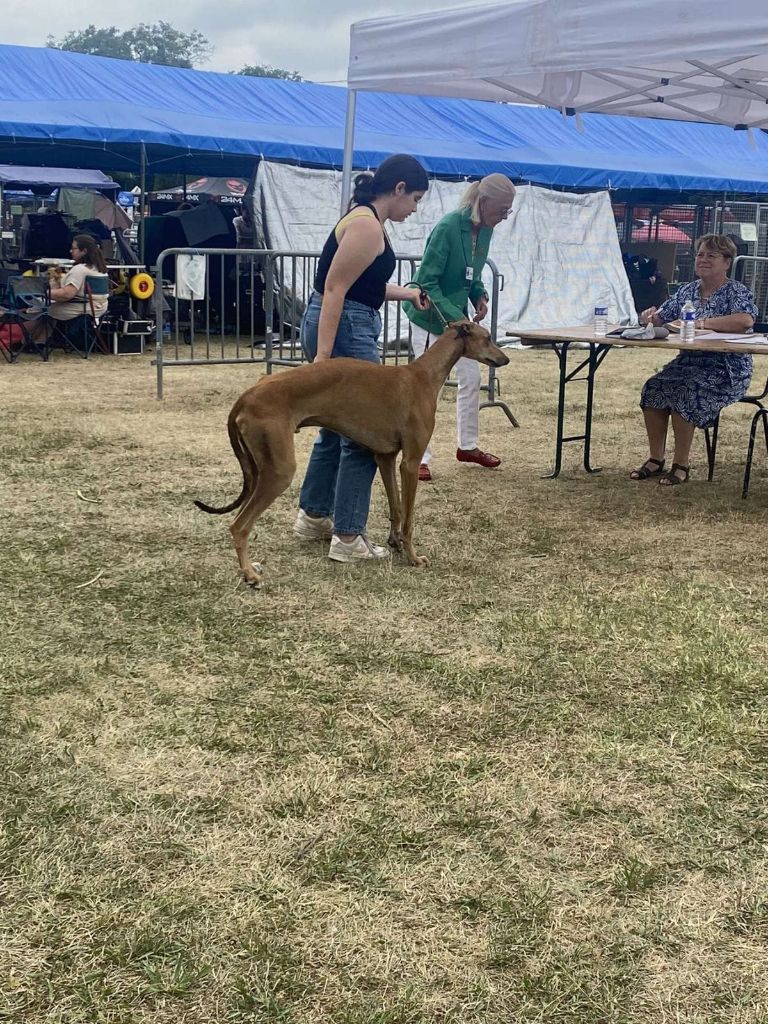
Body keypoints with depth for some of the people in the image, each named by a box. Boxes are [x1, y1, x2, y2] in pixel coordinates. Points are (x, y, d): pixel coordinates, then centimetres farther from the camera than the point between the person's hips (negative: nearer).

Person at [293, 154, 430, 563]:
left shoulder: (367, 219, 15)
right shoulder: (367, 225, -16)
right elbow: (334, 289, -22)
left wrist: (407, 293, 30)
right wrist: (323, 355, -25)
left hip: (344, 327, 11)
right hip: (343, 332, -11)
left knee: (339, 427, 20)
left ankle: (313, 516, 32)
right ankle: (347, 539, 1)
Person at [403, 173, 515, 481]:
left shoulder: (485, 230, -2)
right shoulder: (448, 226, -26)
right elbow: (427, 282, -24)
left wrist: (480, 297, -5)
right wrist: (455, 318, -29)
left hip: (457, 316, 8)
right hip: (428, 316, -8)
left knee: (472, 378, 10)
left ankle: (468, 446, 25)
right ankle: (420, 458, 3)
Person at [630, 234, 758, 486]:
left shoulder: (737, 292, -6)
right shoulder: (687, 291, 14)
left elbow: (746, 320, -27)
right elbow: (660, 318, 16)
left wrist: (703, 323, -30)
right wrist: (649, 316, -10)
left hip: (727, 369, -6)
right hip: (688, 362, 6)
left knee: (683, 393, -29)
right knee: (653, 389, -16)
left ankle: (681, 465, -18)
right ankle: (656, 459, -6)